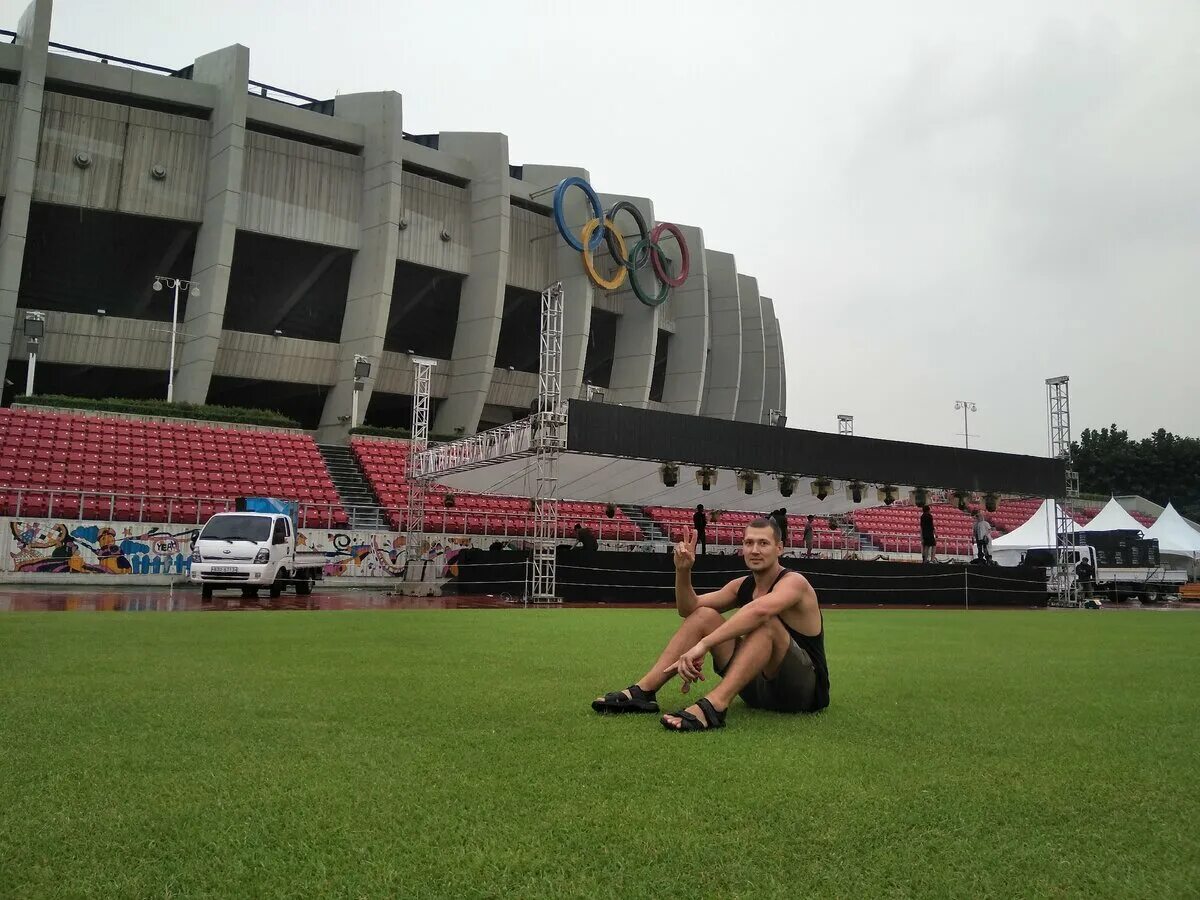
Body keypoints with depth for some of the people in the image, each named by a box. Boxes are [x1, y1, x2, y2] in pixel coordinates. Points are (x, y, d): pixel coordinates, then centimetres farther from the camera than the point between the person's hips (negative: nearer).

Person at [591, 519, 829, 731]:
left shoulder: (793, 582, -16)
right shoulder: (742, 586, 7)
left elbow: (759, 610, -40)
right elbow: (688, 608, 5)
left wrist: (702, 645, -46)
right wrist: (683, 571, -14)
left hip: (805, 690, -7)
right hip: (759, 686, 7)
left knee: (767, 622, -33)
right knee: (703, 615, -4)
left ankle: (713, 706, -46)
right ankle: (642, 691, -12)